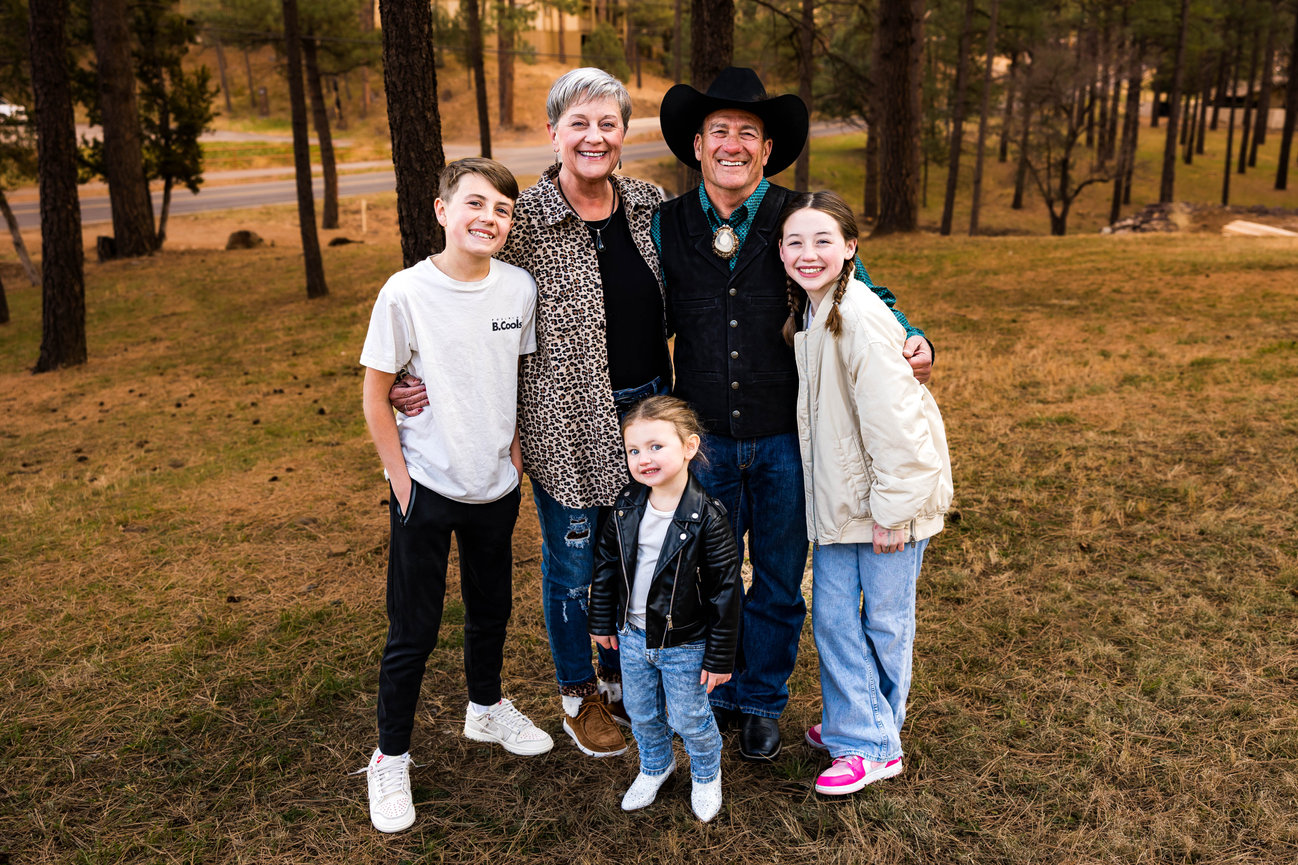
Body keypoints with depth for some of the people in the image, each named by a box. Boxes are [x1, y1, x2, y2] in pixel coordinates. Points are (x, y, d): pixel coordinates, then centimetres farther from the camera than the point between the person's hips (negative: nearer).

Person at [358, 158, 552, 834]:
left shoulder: (519, 288, -4)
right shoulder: (406, 293, -15)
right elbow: (375, 395, -8)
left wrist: (512, 449, 6)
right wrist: (400, 475, -9)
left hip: (496, 486, 4)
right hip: (426, 488, -4)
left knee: (491, 608, 21)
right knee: (413, 631, 5)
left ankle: (486, 708, 46)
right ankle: (390, 758, 25)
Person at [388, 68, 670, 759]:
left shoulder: (648, 204, 3)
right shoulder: (526, 221, -12)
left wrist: (665, 401, 9)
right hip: (568, 424, -5)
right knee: (574, 563, 10)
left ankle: (623, 680, 40)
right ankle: (579, 697, 33)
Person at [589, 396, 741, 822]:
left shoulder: (706, 517, -22)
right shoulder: (626, 506, -7)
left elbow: (725, 590, -18)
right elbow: (606, 563, 7)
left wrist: (720, 657, -14)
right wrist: (602, 621, 10)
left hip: (684, 645, -4)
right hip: (632, 636, 5)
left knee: (689, 718, 13)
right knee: (641, 713, 22)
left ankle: (707, 775, 42)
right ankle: (655, 765, 50)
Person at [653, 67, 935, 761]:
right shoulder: (667, 226, 1)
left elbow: (867, 298, 6)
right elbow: (652, 327, 12)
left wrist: (913, 342, -13)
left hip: (785, 440, -1)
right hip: (705, 436, 1)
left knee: (778, 581, 13)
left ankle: (762, 701, 34)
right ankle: (718, 691, 38)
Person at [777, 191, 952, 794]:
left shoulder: (859, 318, -23)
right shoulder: (808, 312, 5)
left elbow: (893, 421, -24)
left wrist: (892, 509, -19)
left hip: (892, 496, -7)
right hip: (839, 496, 7)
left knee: (885, 619, 9)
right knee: (832, 615, 9)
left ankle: (874, 740, 27)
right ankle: (857, 731, 26)